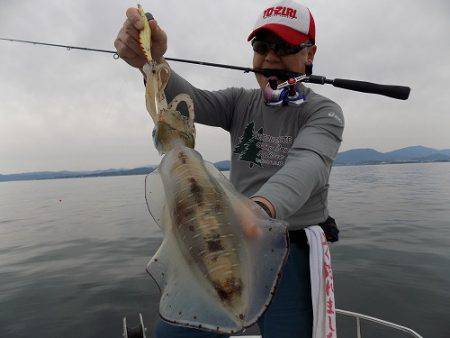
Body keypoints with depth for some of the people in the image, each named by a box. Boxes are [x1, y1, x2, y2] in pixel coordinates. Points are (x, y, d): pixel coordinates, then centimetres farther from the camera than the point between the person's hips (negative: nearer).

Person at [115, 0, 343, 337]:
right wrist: (151, 63, -33)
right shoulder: (241, 102, 6)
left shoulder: (324, 112, -7)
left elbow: (307, 164, -28)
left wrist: (259, 208, -49)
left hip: (294, 249, -3)